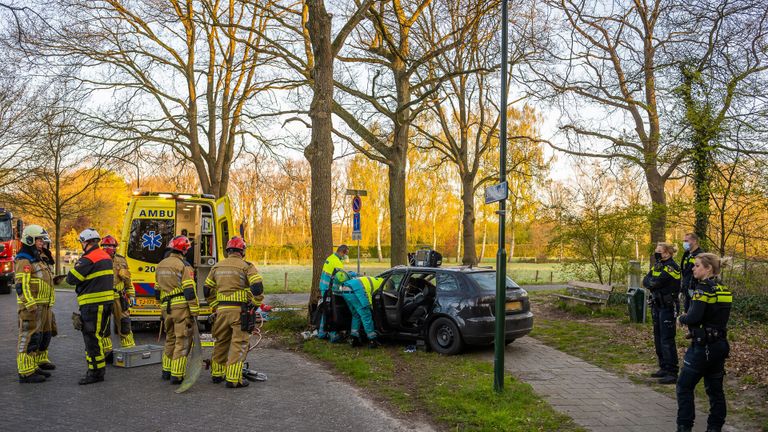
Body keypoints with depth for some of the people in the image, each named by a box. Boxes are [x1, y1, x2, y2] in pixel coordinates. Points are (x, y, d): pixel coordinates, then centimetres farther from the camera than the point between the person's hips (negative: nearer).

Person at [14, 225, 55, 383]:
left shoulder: (37, 259, 19)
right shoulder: (24, 261, -13)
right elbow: (22, 287, -20)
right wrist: (32, 307, -25)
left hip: (42, 306, 10)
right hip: (31, 307, -10)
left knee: (42, 336, 17)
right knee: (29, 339, -8)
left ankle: (36, 365, 27)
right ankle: (26, 373, -5)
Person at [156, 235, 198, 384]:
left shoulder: (161, 265, 13)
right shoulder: (184, 266, -10)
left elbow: (157, 290, 20)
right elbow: (189, 291, -15)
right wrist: (195, 312, -12)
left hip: (167, 308, 7)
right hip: (182, 307, -7)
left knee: (170, 339, 21)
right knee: (182, 341, -1)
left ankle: (166, 371, 30)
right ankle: (177, 376, -1)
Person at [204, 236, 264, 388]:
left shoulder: (217, 266, 12)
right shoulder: (246, 266, -6)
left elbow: (208, 290, 16)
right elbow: (257, 288, -15)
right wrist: (255, 305, 0)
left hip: (221, 309, 5)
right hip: (240, 310, -5)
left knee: (221, 342, 19)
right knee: (238, 344, 0)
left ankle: (217, 374, 30)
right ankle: (233, 379, -1)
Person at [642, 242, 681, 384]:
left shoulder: (671, 267, -16)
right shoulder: (657, 265, 12)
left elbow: (656, 283, -23)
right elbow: (645, 281, 3)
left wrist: (651, 283, -4)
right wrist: (653, 284, -14)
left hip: (667, 307, -9)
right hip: (657, 305, 9)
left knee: (667, 340, -9)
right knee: (658, 338, 14)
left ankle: (672, 373, -6)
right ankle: (664, 368, 24)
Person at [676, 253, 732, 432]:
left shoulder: (703, 288, -17)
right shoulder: (724, 290, 9)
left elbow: (694, 317, -24)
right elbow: (717, 315, 15)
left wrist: (682, 318, -5)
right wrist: (688, 318, 10)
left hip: (702, 347, -8)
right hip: (720, 344, 8)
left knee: (684, 386, 2)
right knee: (715, 388, 15)